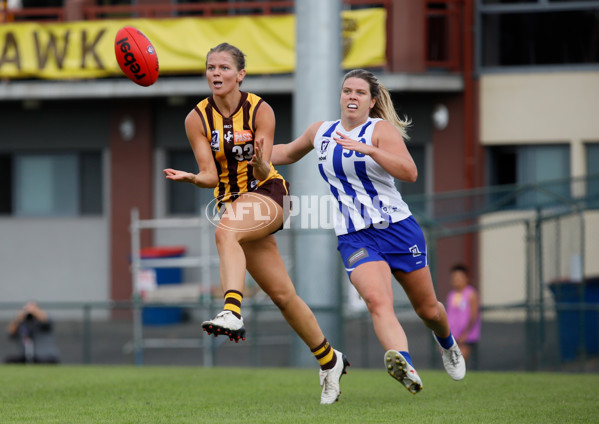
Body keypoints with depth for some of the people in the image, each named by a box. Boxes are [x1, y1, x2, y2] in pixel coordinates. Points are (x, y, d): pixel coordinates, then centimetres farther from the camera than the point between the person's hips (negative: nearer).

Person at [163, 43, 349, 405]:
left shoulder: (260, 110, -10)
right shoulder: (197, 119, -2)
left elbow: (264, 173, -15)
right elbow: (210, 176, -5)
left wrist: (259, 163, -38)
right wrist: (191, 178, -26)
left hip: (267, 194, -4)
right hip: (232, 201, 4)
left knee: (225, 231, -37)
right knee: (281, 293, 4)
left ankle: (233, 313, -53)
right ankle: (329, 360, 20)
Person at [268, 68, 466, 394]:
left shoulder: (381, 130, -6)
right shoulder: (321, 132, 9)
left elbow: (410, 173, -23)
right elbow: (290, 152, 31)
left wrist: (368, 149, -32)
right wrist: (257, 157, 14)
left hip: (398, 229, -2)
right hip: (354, 237, 2)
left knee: (428, 309, 12)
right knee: (377, 300, -28)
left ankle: (447, 344, 49)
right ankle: (405, 367, -50)